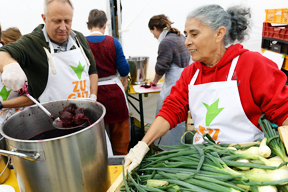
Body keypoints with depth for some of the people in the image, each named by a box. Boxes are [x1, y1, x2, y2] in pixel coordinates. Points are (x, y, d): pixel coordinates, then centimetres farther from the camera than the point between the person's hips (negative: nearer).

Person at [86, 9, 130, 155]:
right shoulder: (113, 42, -7)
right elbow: (124, 68, -5)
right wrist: (124, 80, 16)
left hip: (92, 93, 1)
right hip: (114, 92, 0)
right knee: (119, 132, 15)